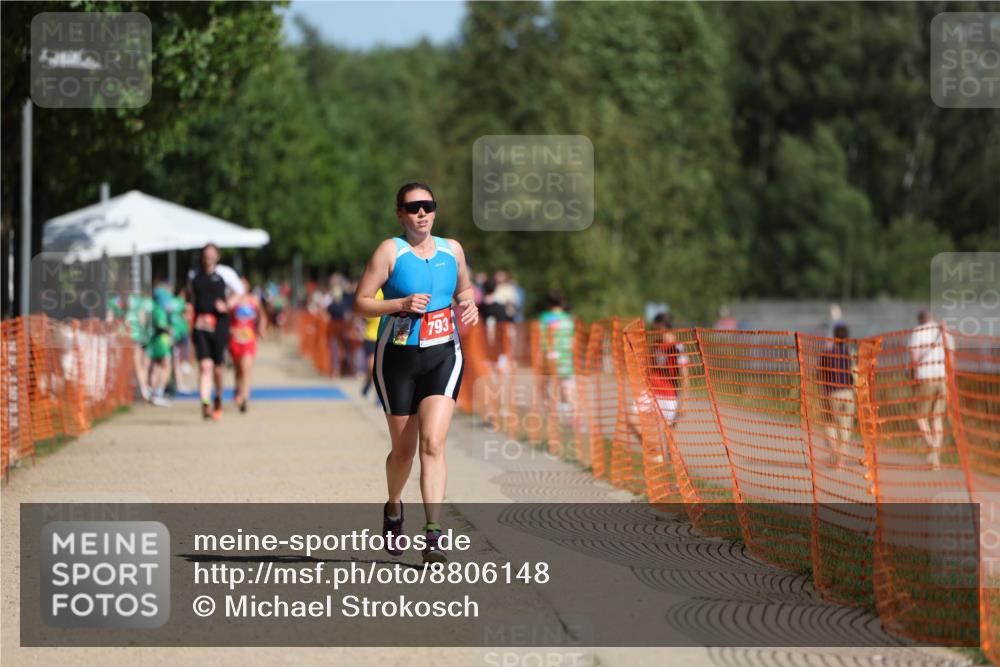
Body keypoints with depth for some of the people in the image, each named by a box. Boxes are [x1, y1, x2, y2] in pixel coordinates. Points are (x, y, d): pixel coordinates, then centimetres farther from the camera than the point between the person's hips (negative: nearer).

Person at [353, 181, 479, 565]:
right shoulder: (390, 251, -5)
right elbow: (360, 303, -7)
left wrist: (469, 304, 3)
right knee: (404, 449, 8)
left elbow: (464, 288, 25)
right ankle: (393, 509, 39)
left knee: (433, 442, -15)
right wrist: (401, 304, -21)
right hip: (398, 358, -2)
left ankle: (433, 533, -19)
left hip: (443, 356, 2)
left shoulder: (451, 250, 7)